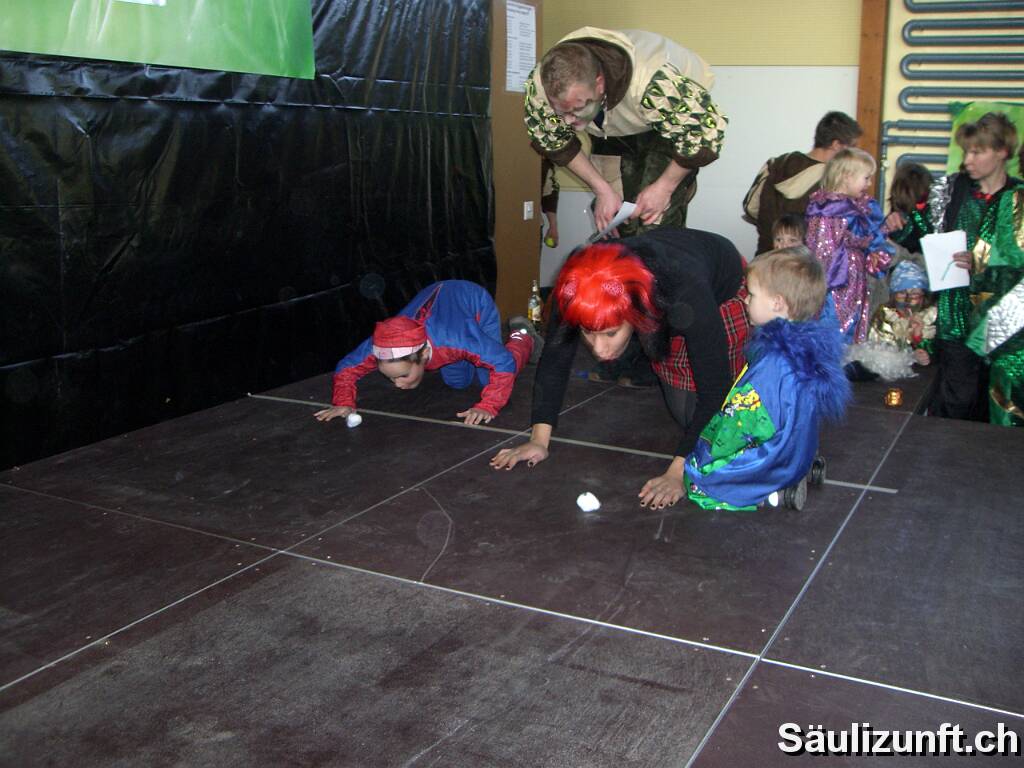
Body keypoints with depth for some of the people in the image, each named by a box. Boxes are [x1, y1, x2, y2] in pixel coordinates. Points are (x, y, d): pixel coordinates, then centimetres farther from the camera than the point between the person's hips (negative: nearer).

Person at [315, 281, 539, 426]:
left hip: (476, 302, -4)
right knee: (458, 383, 16)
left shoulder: (453, 337, -51)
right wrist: (344, 403, -35)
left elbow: (505, 363, -43)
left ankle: (522, 335, 25)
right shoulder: (382, 346, -37)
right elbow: (346, 367, -19)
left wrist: (487, 407, -50)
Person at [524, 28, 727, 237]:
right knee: (609, 220, 0)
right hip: (612, 129, 4)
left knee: (656, 221, -16)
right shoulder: (540, 85, -31)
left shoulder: (652, 85, -45)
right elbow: (553, 142, -11)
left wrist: (664, 187, -22)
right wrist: (602, 189, -14)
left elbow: (707, 130, -29)